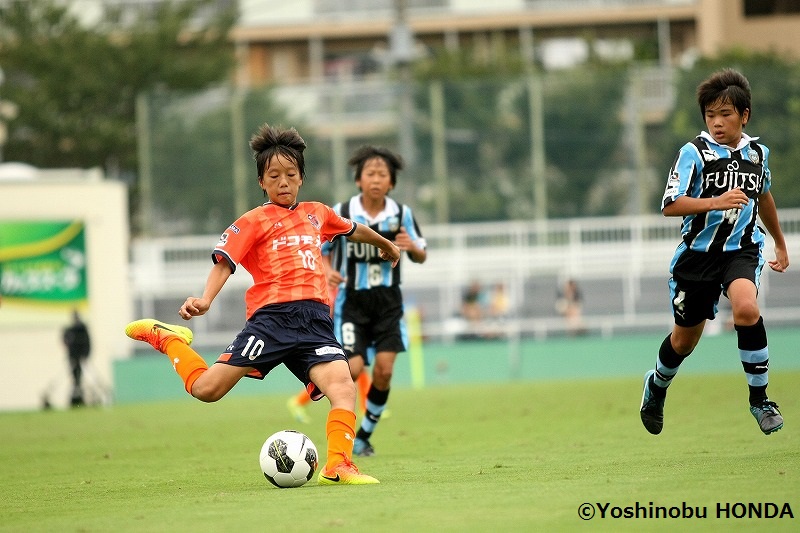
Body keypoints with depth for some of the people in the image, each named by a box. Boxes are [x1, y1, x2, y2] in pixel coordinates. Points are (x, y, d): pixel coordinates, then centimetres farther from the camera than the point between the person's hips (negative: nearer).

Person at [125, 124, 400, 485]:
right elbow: (224, 262, -3)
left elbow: (353, 229, 42)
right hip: (271, 318, -4)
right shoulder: (255, 221, 7)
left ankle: (337, 466, -21)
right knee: (206, 389, -10)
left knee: (343, 387, -23)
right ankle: (166, 338, 17)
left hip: (315, 322, 4)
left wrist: (386, 245, 59)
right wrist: (205, 300, -21)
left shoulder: (317, 214, 22)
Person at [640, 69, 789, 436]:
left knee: (746, 309, -29)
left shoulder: (758, 153, 4)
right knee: (685, 339, 10)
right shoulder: (695, 152, -10)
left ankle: (759, 399, -15)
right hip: (698, 251, -1)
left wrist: (780, 243, 33)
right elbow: (669, 206, -18)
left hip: (743, 249, 1)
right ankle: (657, 386, 44)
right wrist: (716, 202, -31)